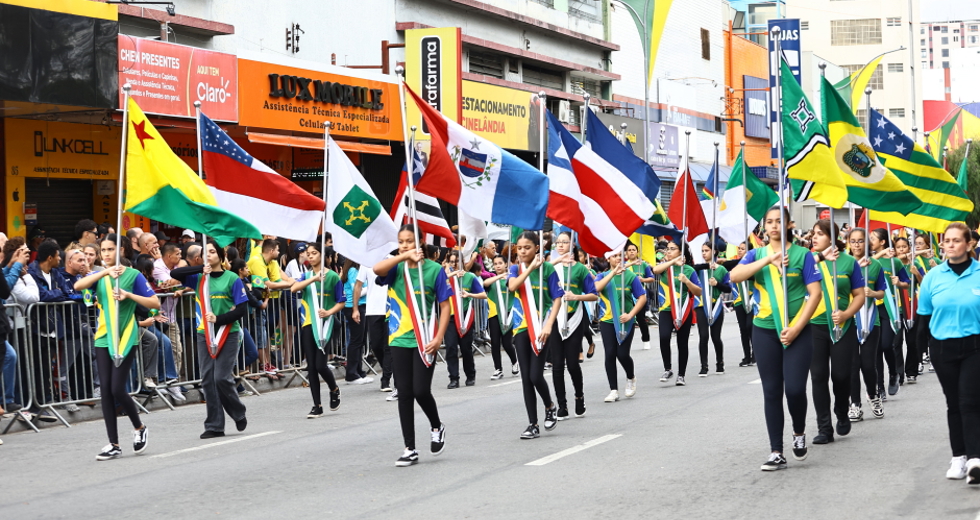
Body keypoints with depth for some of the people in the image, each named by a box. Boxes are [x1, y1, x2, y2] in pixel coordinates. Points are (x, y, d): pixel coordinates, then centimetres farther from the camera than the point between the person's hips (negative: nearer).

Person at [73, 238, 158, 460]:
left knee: (117, 389, -9)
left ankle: (139, 428, 17)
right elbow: (78, 286, -13)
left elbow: (155, 303, -7)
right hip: (103, 339, 4)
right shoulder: (99, 275, 9)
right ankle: (113, 444, 7)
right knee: (106, 391, 1)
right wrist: (105, 272, -23)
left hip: (125, 339, -4)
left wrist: (128, 294, -19)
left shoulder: (133, 275, -2)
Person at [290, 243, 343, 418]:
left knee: (320, 364, -11)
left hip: (325, 324, -4)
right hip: (308, 324, 4)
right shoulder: (306, 275, 9)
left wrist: (329, 312, -16)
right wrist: (314, 278, -22)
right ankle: (317, 406, 10)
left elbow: (341, 302, 2)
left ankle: (334, 389, 19)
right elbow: (294, 288, -11)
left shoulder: (333, 277, 0)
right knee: (311, 366, 3)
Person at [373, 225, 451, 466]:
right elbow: (377, 269, -21)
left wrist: (439, 338, -11)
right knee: (404, 394, 3)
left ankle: (437, 428, 22)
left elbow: (445, 306, -2)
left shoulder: (434, 269, -2)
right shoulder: (396, 268, 3)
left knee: (421, 390, -9)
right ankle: (410, 449, 11)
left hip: (424, 341, -3)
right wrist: (404, 257, -27)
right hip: (399, 340, 3)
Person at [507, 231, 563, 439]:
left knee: (535, 376, -11)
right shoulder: (516, 269, 6)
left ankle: (550, 407, 19)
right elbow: (512, 287, -15)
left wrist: (548, 325, -15)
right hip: (521, 328, 3)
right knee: (526, 378, 2)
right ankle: (533, 424, 8)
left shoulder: (547, 269, -3)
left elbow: (557, 299, -5)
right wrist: (530, 267, -16)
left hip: (541, 327, -3)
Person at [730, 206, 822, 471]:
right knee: (772, 392, 3)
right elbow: (735, 276, -13)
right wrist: (768, 260, -23)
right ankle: (776, 453, 8)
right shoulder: (756, 254, 6)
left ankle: (799, 432, 19)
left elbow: (815, 293, -5)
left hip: (797, 331, -3)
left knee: (794, 388, -11)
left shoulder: (802, 254, -1)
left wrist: (796, 328, -14)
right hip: (765, 331, 3)